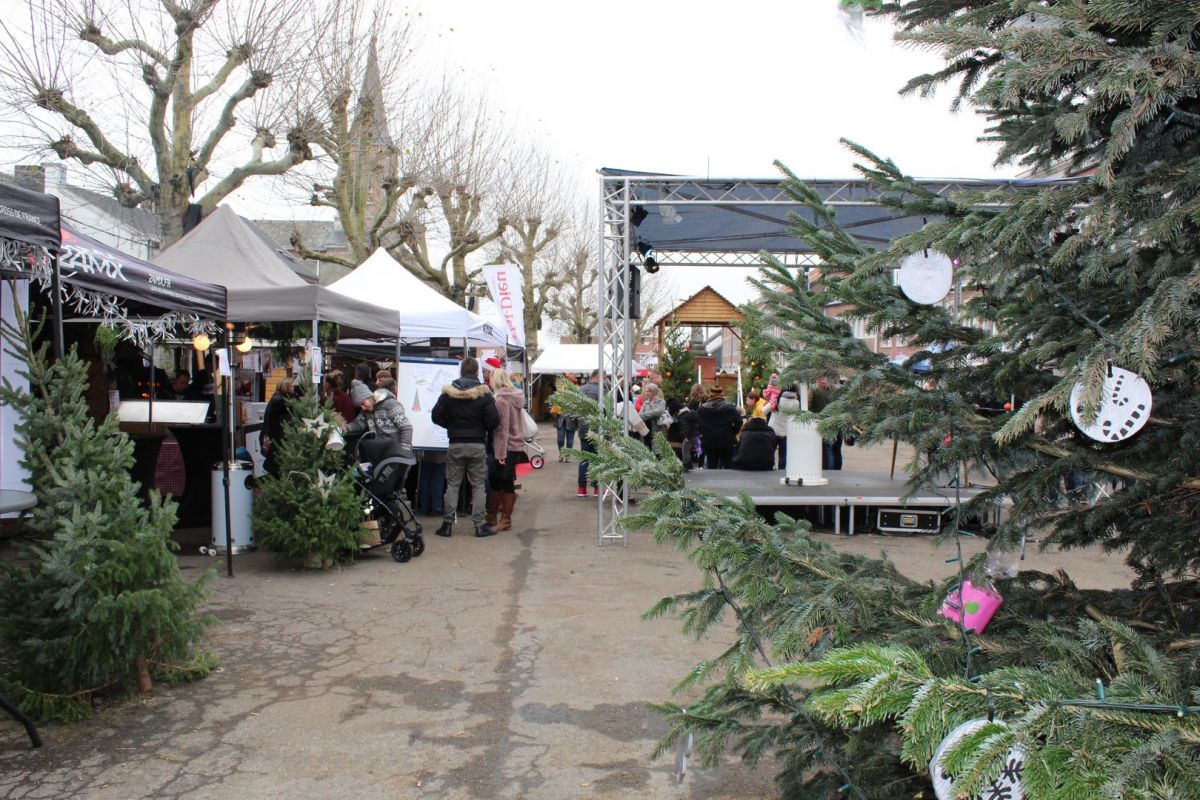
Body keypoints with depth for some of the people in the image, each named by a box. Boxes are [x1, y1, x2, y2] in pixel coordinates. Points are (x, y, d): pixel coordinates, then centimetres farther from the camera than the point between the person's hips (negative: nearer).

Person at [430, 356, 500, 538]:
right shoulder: (484, 394, -7)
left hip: (455, 445, 1)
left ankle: (447, 524, 9)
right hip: (477, 445, -1)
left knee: (452, 485, 9)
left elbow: (436, 416, 0)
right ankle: (480, 525, 6)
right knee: (479, 485, 6)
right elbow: (494, 420, -9)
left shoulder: (449, 392, -2)